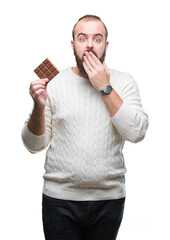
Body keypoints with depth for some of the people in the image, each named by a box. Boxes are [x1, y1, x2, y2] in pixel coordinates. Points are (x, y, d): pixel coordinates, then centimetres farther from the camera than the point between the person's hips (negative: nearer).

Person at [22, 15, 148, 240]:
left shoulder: (124, 82, 1)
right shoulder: (54, 82, -1)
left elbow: (137, 133, -13)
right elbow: (34, 145, 0)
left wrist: (105, 88, -13)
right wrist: (39, 107, -17)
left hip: (110, 197, 1)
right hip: (60, 197, -1)